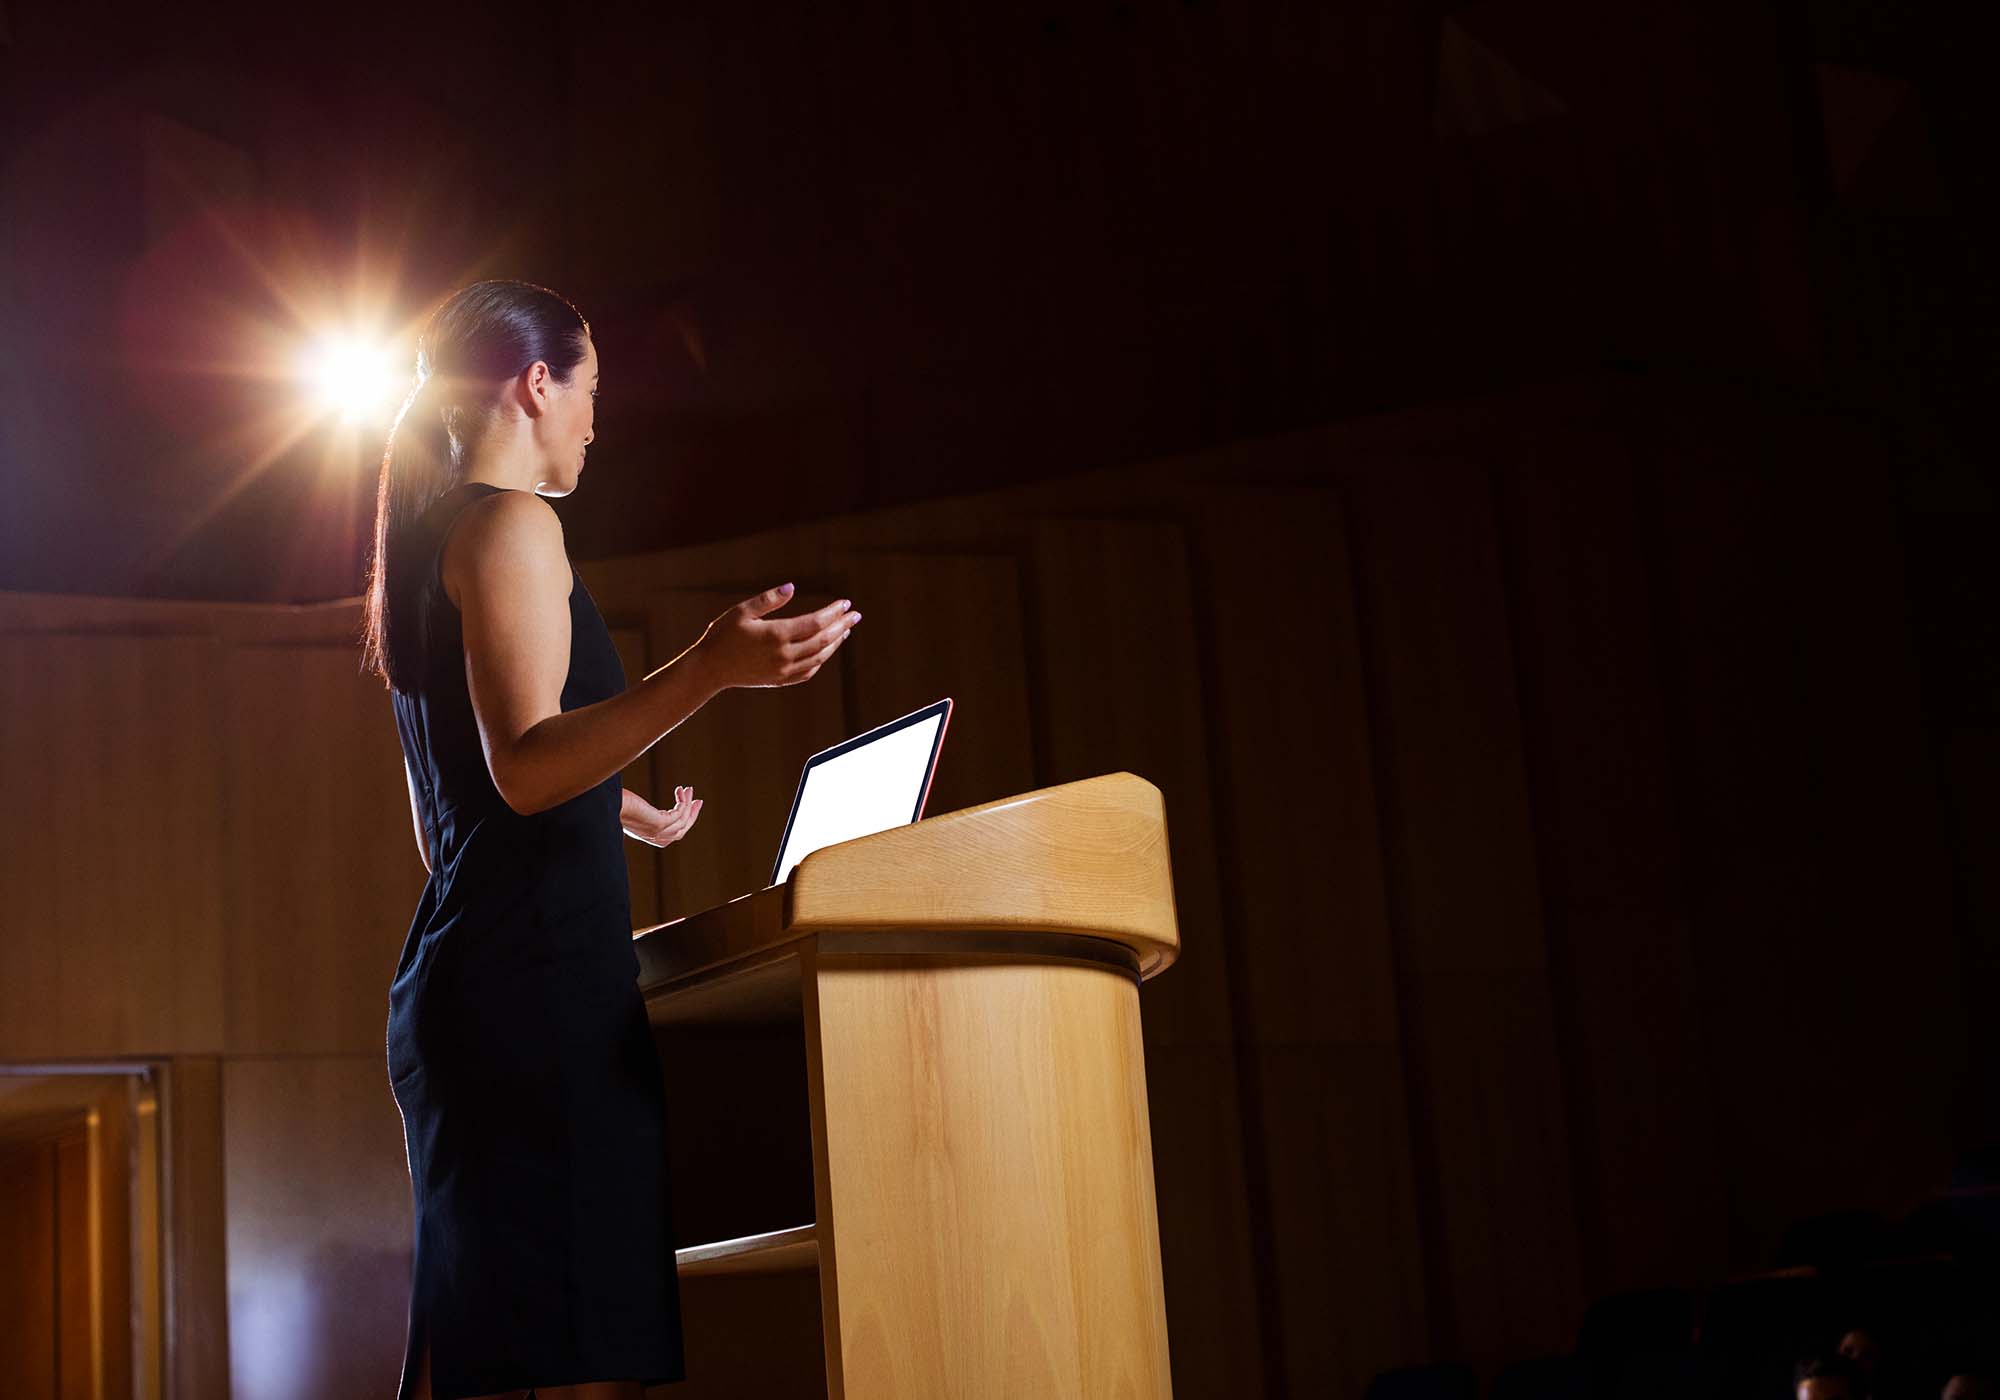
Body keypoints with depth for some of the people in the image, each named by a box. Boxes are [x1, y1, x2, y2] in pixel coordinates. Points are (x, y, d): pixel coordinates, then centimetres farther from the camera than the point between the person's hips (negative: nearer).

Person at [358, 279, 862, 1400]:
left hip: (454, 980, 10)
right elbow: (524, 765, -17)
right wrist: (709, 670, -29)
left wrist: (620, 813, 43)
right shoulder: (511, 523, -4)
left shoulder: (426, 551, 24)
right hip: (540, 975, -10)